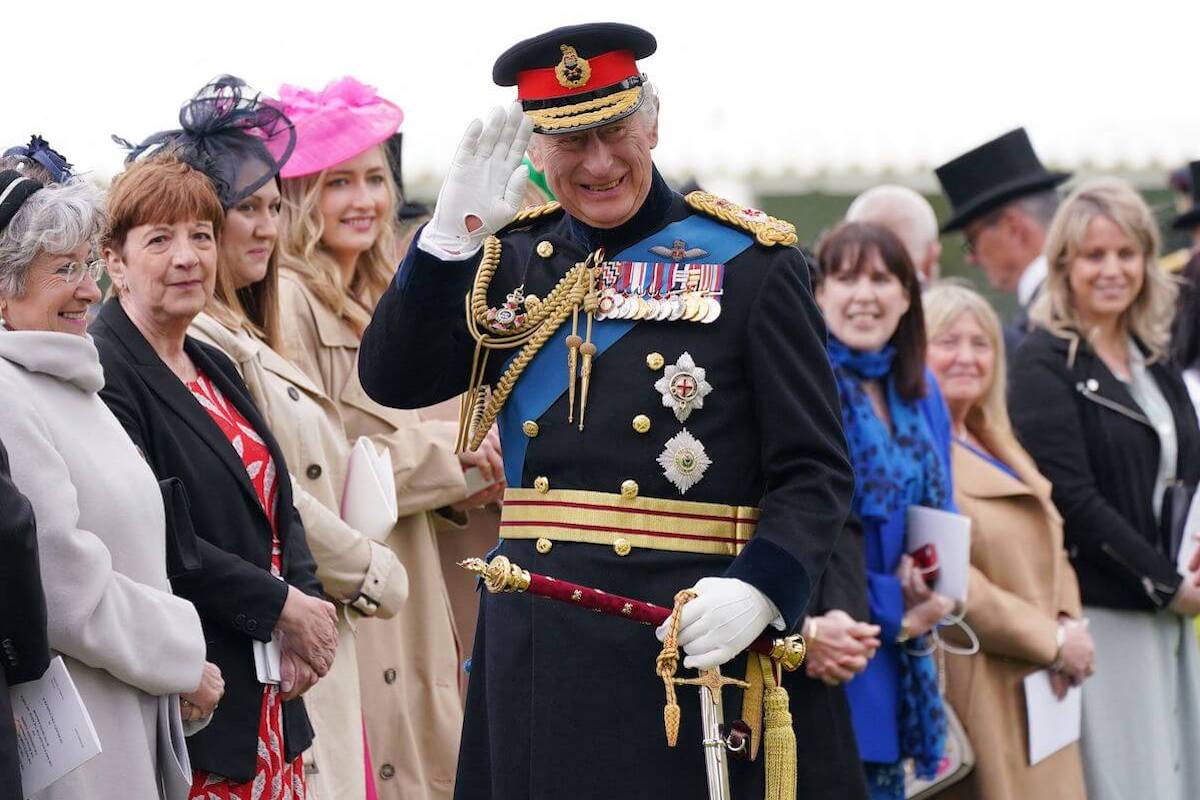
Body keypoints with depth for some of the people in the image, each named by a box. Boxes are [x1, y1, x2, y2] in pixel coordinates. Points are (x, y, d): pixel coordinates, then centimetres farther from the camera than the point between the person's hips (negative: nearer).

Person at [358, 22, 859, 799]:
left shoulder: (750, 262, -3)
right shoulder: (513, 258, 10)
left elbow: (815, 471, -6)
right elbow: (395, 380, 0)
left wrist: (759, 590, -23)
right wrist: (452, 234, -11)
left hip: (697, 641, -4)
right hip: (536, 646, 4)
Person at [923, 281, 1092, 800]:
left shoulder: (1000, 450, 21)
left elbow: (1050, 553, 22)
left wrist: (1070, 624, 1)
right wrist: (1052, 639, -14)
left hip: (1036, 694, 9)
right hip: (974, 694, -9)